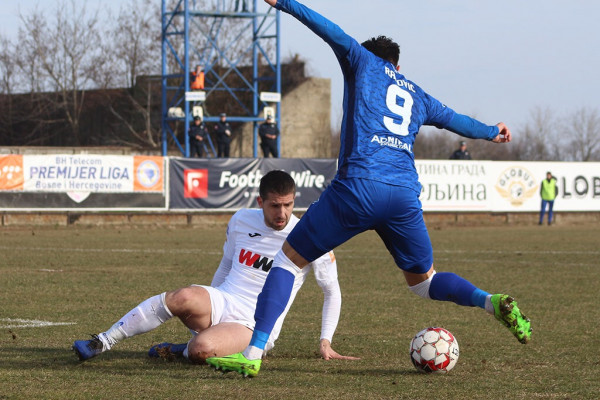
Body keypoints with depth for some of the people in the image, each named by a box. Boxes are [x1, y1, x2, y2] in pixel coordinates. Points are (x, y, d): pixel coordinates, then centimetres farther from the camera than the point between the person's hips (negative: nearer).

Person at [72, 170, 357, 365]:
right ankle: (102, 343, -29)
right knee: (184, 297, -35)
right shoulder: (241, 221, 6)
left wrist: (325, 341, 3)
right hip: (221, 303, 3)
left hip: (256, 326, -3)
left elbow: (332, 291, 7)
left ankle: (182, 350, -2)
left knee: (202, 349, -39)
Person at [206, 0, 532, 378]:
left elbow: (332, 32, 5)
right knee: (424, 281, 22)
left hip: (357, 188, -4)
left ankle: (253, 354, -4)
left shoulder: (364, 63, 16)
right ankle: (492, 302, -5)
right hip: (405, 197, 4)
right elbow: (454, 119, 41)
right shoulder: (417, 94, 28)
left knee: (289, 260, 6)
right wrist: (492, 131, 60)